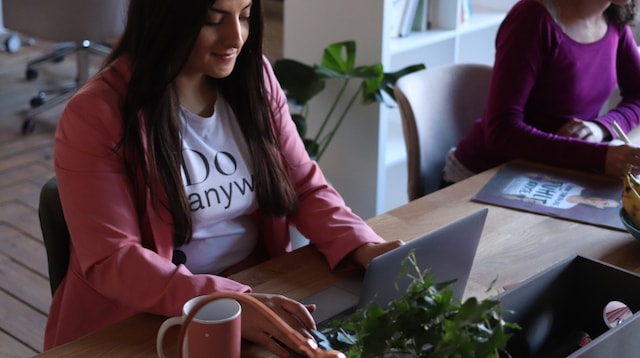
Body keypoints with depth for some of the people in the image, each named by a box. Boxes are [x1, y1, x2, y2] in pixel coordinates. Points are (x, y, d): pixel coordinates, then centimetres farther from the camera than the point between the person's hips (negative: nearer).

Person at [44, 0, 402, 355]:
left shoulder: (254, 76, 2)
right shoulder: (95, 115, -14)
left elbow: (305, 187, 6)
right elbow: (111, 261, -18)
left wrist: (364, 248, -12)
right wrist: (230, 303, -31)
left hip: (258, 293, 5)